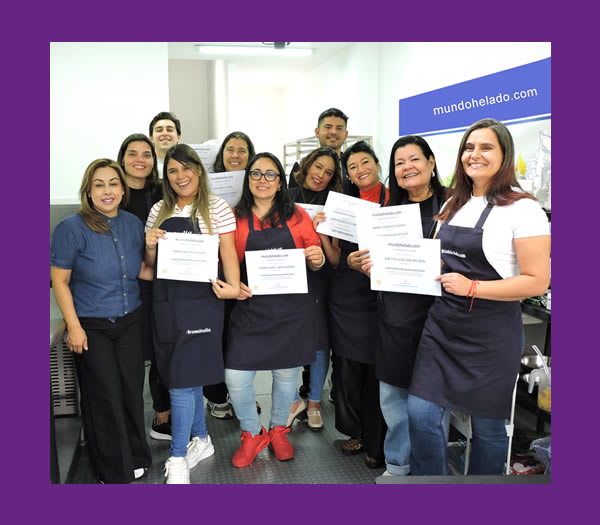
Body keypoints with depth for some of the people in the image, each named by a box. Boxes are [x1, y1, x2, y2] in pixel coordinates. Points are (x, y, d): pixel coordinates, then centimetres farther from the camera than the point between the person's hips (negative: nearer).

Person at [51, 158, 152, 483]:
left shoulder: (133, 224, 1)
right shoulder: (72, 228, -13)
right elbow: (59, 281, -9)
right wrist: (73, 326, -13)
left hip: (130, 321, 4)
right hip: (91, 326, -4)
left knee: (132, 390, 10)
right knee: (105, 396, 4)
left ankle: (136, 458, 32)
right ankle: (114, 472, 23)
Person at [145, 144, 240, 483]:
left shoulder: (216, 207, -2)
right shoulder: (159, 211, 12)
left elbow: (228, 251, -9)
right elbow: (151, 264, 16)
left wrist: (234, 286, -26)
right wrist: (149, 246, -6)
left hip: (200, 300, -5)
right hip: (165, 301, 5)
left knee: (182, 379, -5)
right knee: (189, 377, 13)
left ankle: (178, 458, 8)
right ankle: (201, 440, 31)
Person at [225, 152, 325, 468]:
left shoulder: (297, 216, 3)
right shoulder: (235, 218, 2)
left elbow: (315, 262, 7)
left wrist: (317, 260, -15)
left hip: (291, 310, 1)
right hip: (250, 307, 0)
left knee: (286, 374, 13)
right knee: (235, 378, -4)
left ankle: (278, 430, 39)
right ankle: (252, 434, 23)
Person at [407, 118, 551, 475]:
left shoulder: (523, 209, -11)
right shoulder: (455, 205, 10)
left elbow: (537, 282, -15)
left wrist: (471, 287, -23)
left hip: (491, 334, -5)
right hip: (442, 324, 6)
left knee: (487, 425, 10)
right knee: (421, 414, 3)